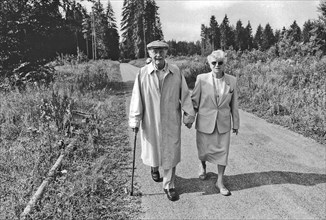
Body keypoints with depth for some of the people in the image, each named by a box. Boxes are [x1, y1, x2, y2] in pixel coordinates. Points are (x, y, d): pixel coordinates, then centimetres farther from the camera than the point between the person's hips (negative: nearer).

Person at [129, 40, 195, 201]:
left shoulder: (176, 72, -4)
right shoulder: (142, 73, -8)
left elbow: (184, 95, 1)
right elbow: (137, 97, -5)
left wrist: (188, 115, 3)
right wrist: (135, 120, -6)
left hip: (171, 121, 1)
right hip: (150, 121, 0)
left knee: (171, 153, 6)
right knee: (152, 150, 16)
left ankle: (169, 186, 24)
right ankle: (154, 167, 52)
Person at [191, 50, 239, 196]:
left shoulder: (232, 81, -3)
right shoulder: (201, 79, -9)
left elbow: (234, 104, 4)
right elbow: (194, 100, 0)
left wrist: (236, 124, 9)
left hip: (223, 124, 1)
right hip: (205, 123, -1)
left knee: (222, 151, 7)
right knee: (204, 151, 11)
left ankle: (220, 181, 26)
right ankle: (202, 164, 48)